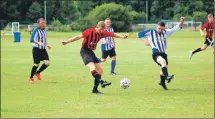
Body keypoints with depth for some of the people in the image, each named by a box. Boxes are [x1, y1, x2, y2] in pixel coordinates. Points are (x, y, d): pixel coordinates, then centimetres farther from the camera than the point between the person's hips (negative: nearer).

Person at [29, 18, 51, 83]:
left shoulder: (44, 30, 9)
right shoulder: (36, 30, -12)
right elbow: (31, 40, -18)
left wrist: (47, 45, 7)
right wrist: (39, 43, -30)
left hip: (43, 49, 6)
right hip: (36, 49, -6)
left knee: (47, 62, -8)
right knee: (36, 64, -5)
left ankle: (38, 73, 15)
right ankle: (31, 78, 15)